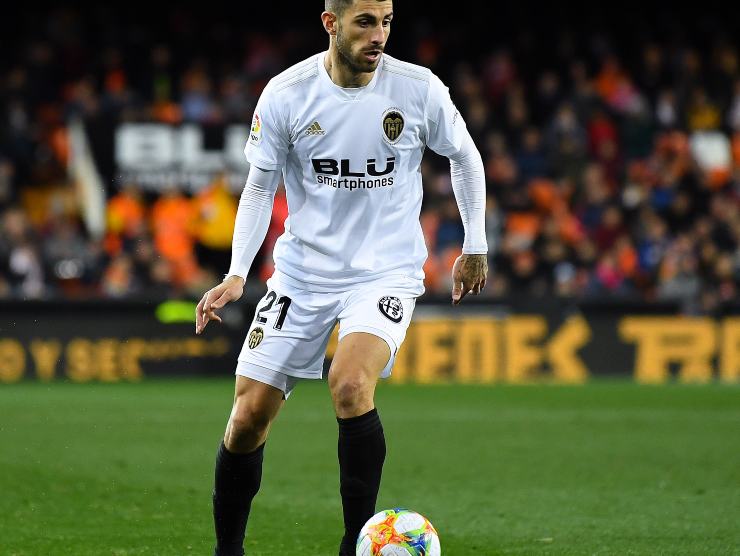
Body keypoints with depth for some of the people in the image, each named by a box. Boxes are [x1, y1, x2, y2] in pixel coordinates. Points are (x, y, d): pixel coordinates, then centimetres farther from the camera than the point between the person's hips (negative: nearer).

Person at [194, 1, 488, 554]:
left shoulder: (419, 88, -9)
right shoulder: (286, 93, -9)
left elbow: (465, 157, 9)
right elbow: (260, 187, 2)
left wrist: (475, 247, 11)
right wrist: (236, 274, -9)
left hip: (386, 273, -2)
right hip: (302, 273, 2)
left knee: (350, 385, -29)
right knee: (248, 418, -1)